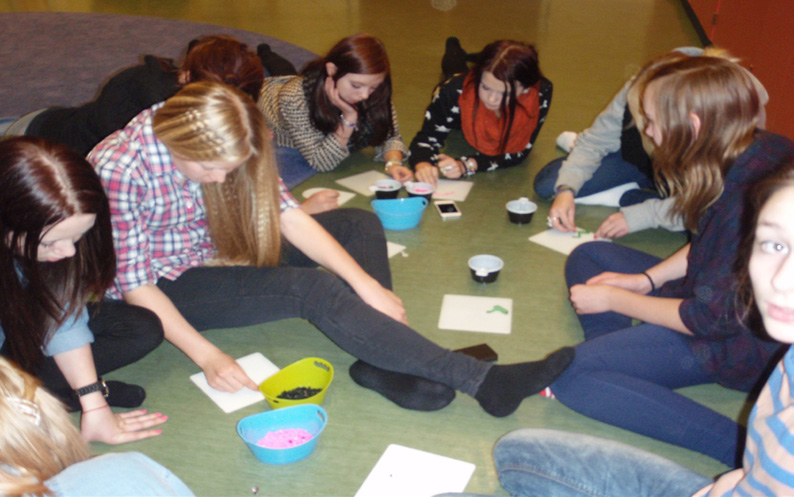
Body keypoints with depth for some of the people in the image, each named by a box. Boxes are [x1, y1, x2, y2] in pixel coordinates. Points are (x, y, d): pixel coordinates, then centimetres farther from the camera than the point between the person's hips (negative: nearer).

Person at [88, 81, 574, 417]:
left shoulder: (223, 145, -12)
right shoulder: (119, 169, -27)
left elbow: (287, 215, -13)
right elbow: (134, 283, -22)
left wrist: (365, 282, -21)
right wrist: (206, 355, -29)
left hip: (220, 249, 7)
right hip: (169, 283, -7)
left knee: (360, 224, -6)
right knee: (314, 289, -30)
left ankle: (381, 362, -25)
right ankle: (483, 381, -33)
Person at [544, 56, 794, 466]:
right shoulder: (754, 151, -5)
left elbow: (713, 318, -24)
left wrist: (614, 299, -13)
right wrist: (647, 279, 2)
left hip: (739, 344, -10)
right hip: (721, 296, 10)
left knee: (572, 378, -20)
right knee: (587, 257, 14)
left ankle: (742, 447, -18)